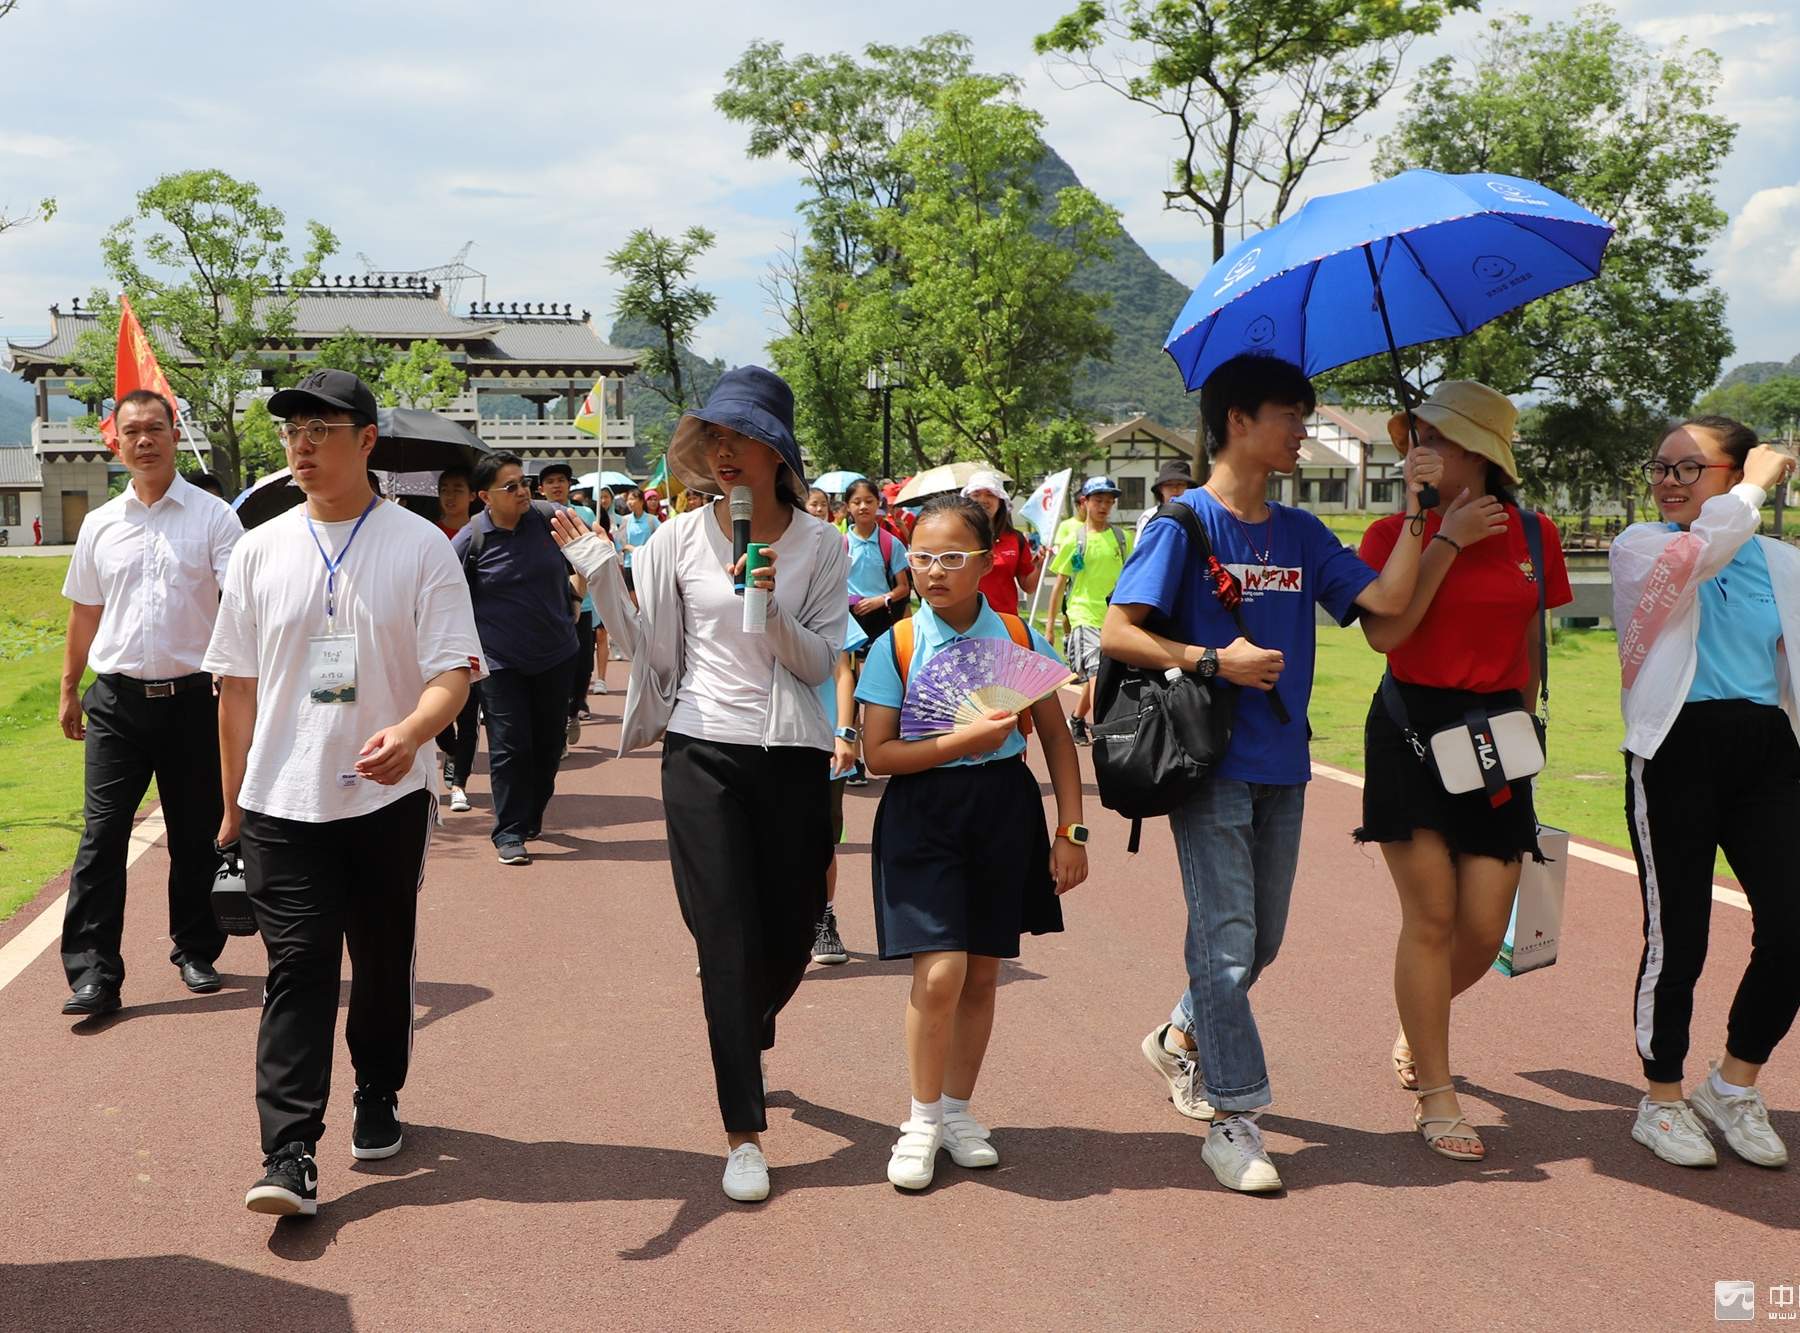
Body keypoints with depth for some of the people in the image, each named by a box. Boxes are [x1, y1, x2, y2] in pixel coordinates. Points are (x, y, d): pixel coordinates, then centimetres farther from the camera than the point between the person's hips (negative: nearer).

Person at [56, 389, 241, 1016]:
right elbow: (84, 613, 17)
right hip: (116, 700, 2)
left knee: (196, 835, 9)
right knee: (102, 835, -4)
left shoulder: (213, 517, -1)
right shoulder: (100, 525, 9)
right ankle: (93, 972, 0)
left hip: (191, 698, -2)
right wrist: (69, 689, 17)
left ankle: (196, 951, 25)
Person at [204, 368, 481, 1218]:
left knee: (385, 964, 13)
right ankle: (288, 1154, -5)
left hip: (388, 797, -1)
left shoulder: (419, 546, -4)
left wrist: (411, 730, -31)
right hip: (283, 802, 1)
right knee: (297, 970, -5)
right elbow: (236, 685, 9)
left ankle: (378, 1101, 34)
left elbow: (454, 668, -10)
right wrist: (232, 803, 10)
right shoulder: (261, 550, 4)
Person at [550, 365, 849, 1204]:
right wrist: (602, 577, -7)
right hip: (703, 751, -1)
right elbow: (653, 651, 3)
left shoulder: (819, 543, 2)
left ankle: (745, 1041, 45)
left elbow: (821, 663, -2)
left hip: (792, 756, 1)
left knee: (790, 938, 10)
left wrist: (773, 609, -19)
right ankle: (744, 1134, 4)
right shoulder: (682, 538, 2)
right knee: (727, 943, -3)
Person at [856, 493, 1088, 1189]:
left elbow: (1057, 739, 6)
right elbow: (877, 754, -7)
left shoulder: (1019, 638, 0)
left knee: (982, 973, 10)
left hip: (1004, 809, 3)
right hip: (922, 813, -2)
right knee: (940, 970, -13)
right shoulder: (895, 647, -5)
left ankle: (958, 1110, 29)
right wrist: (961, 741, -19)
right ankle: (922, 1120, 7)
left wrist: (1071, 830, 2)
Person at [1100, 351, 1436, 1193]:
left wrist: (1417, 506, -4)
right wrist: (1216, 662, -18)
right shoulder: (1185, 524, -7)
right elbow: (1117, 634, -13)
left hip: (1280, 765, 7)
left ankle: (1179, 1041, 39)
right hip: (1211, 766, -6)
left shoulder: (1301, 534, 10)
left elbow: (1387, 599, -2)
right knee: (1227, 941, -4)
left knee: (1262, 940, 16)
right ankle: (1234, 1118, 6)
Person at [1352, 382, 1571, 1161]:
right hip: (1412, 731, -2)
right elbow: (1383, 632, -17)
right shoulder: (1395, 534, -1)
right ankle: (1437, 1100, 8)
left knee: (1485, 927, 1)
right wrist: (1446, 541, -14)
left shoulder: (1533, 536, 6)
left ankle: (1420, 1021, 35)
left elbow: (1531, 643, 16)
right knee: (1430, 916, -4)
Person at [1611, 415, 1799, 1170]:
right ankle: (1662, 1102, 20)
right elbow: (1701, 550, -20)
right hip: (1678, 754, -3)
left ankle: (1732, 1089, 20)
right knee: (1677, 938, 0)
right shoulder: (1639, 547, 2)